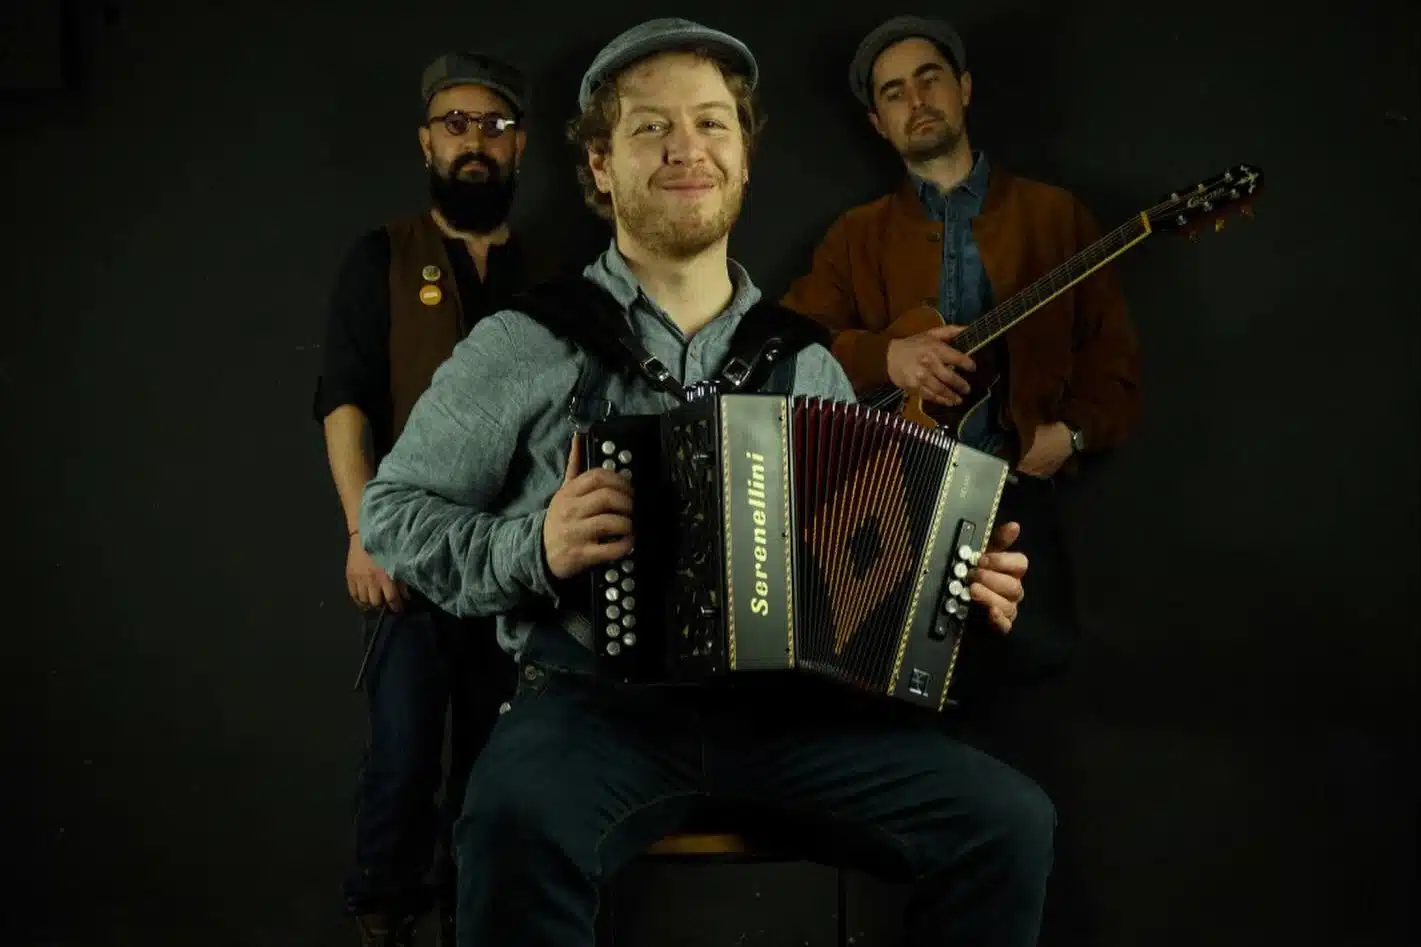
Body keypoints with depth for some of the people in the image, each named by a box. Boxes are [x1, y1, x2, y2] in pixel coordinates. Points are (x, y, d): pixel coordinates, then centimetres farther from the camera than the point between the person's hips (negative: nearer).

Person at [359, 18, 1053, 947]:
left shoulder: (807, 361, 14)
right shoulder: (525, 342, 1)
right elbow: (392, 512, 4)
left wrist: (956, 581, 0)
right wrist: (531, 549, -13)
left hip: (784, 705, 4)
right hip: (596, 702, -3)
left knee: (1009, 822, -17)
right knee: (520, 823, -38)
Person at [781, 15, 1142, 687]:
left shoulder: (1053, 214, 12)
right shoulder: (858, 236, 14)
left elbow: (1110, 350, 12)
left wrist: (1073, 432, -6)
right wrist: (885, 356, -14)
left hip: (1011, 475, 0)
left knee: (1041, 642, -26)